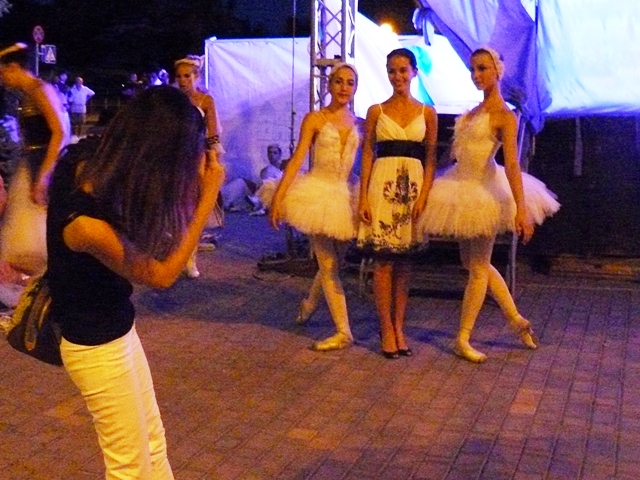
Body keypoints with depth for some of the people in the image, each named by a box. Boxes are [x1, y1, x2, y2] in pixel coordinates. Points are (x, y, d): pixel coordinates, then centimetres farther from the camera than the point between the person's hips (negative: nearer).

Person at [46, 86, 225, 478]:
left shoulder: (90, 166, -13)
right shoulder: (88, 225, -36)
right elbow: (161, 275, -20)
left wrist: (194, 184, -12)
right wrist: (208, 196, -19)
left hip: (118, 328, 8)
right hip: (96, 347, -8)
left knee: (154, 446, 22)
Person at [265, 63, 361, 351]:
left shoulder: (356, 122, 8)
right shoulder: (315, 119, -3)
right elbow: (297, 159, -9)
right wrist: (278, 197, -17)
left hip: (344, 195, 4)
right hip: (318, 192, -4)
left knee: (331, 262, 13)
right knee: (328, 264, -3)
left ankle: (309, 304, 41)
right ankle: (343, 332, -1)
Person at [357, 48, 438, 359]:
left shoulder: (427, 113, 8)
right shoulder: (376, 111, 6)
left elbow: (430, 159, 7)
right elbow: (367, 155, 4)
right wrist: (363, 198, -4)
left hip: (413, 185, 2)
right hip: (383, 184, -1)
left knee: (404, 261, 6)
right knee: (383, 260, -3)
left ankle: (399, 327, 15)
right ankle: (386, 329, 6)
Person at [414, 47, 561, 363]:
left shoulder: (504, 116, -12)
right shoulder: (474, 111, 11)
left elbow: (512, 164, -22)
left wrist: (521, 209, -30)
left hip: (484, 192, -9)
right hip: (462, 188, 9)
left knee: (478, 266, 1)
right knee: (475, 262, 15)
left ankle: (463, 339, 9)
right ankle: (517, 320, 27)